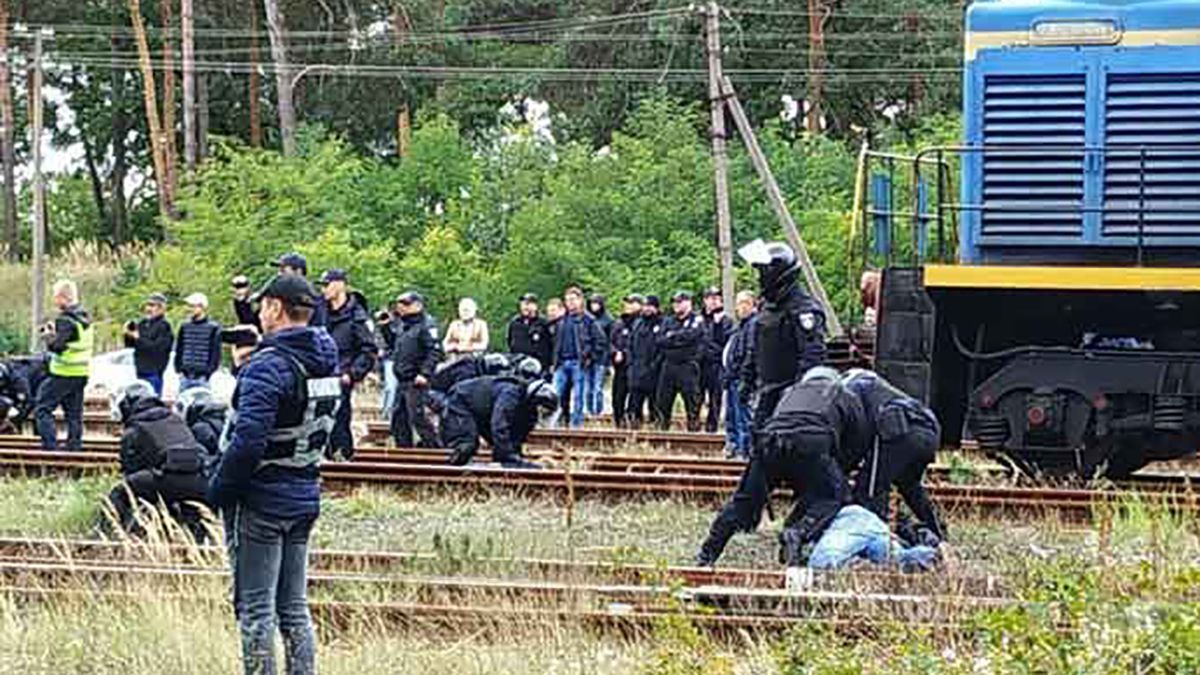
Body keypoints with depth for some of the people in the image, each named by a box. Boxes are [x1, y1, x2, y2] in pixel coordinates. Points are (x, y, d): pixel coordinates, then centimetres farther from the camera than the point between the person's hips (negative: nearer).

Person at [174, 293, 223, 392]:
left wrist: (208, 373, -8)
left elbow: (216, 352, -2)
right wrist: (179, 369, 5)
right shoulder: (185, 327, 12)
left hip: (202, 376, -4)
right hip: (185, 375, 4)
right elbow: (178, 350, 16)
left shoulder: (213, 328, 0)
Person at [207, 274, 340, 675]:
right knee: (294, 607, 13)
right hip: (305, 498, 8)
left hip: (261, 500, -8)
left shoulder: (269, 365, -19)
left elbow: (248, 441, -25)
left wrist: (219, 491, -15)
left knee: (255, 608, -2)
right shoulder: (326, 365, 8)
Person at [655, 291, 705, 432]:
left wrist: (672, 336, -4)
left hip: (688, 366, -5)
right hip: (669, 366, 5)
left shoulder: (696, 321, 2)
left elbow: (690, 337, -15)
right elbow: (660, 341, 5)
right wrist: (680, 340, -7)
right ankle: (662, 425, 13)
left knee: (691, 398, -7)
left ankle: (693, 425, -4)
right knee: (662, 399, 5)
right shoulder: (669, 321, 17)